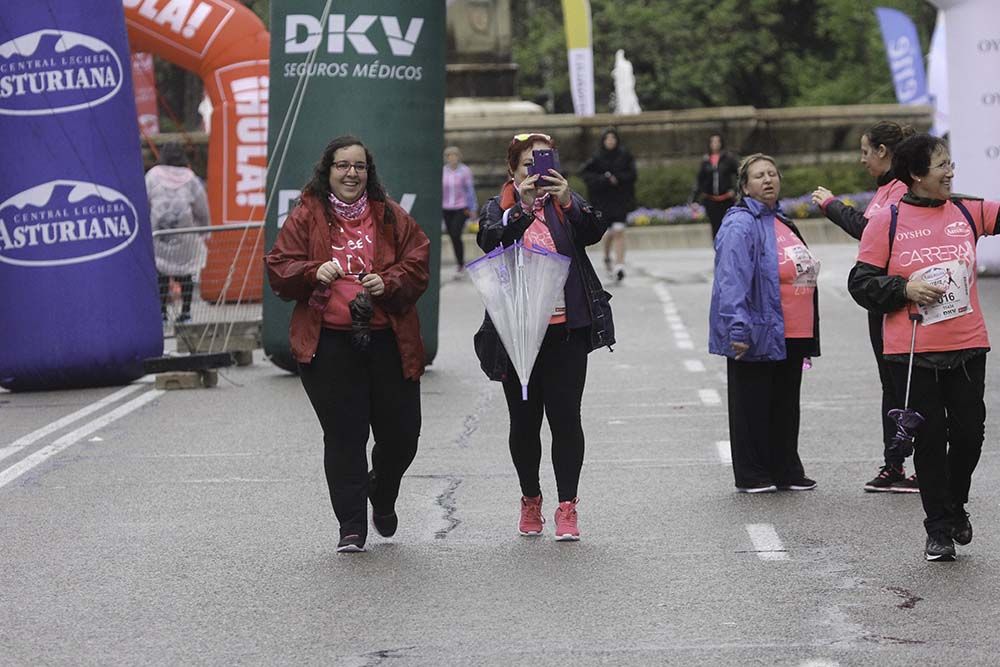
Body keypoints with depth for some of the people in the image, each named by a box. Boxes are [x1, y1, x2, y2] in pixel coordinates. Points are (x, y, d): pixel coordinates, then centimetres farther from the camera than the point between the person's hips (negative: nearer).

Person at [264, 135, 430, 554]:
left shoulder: (391, 217, 9)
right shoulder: (306, 217, 5)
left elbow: (417, 266, 6)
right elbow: (278, 269, 3)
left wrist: (387, 284, -13)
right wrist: (313, 273, -16)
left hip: (389, 342, 2)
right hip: (329, 344, -2)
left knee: (400, 433, 6)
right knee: (344, 436, -2)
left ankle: (383, 499, 36)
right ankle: (351, 526, 6)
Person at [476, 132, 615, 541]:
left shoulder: (568, 204, 7)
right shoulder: (499, 209, 6)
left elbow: (594, 232, -13)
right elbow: (490, 240, -15)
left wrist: (567, 201, -31)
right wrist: (521, 208, -31)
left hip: (566, 330, 0)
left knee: (566, 417, -5)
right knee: (524, 420, 8)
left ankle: (567, 507, -1)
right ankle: (530, 501, 23)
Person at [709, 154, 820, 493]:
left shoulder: (782, 223, 16)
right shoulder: (740, 225, -13)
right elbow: (732, 280, -21)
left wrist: (807, 334, 27)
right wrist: (738, 329, -29)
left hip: (790, 338, 9)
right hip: (757, 337, -9)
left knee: (785, 406, 14)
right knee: (753, 407, 1)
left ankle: (786, 471, 23)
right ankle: (751, 476, 8)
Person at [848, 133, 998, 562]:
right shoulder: (887, 222, -3)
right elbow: (861, 282, -2)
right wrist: (904, 289, -16)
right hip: (913, 352, -3)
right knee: (929, 438, 1)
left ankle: (954, 505, 31)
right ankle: (939, 529, 12)